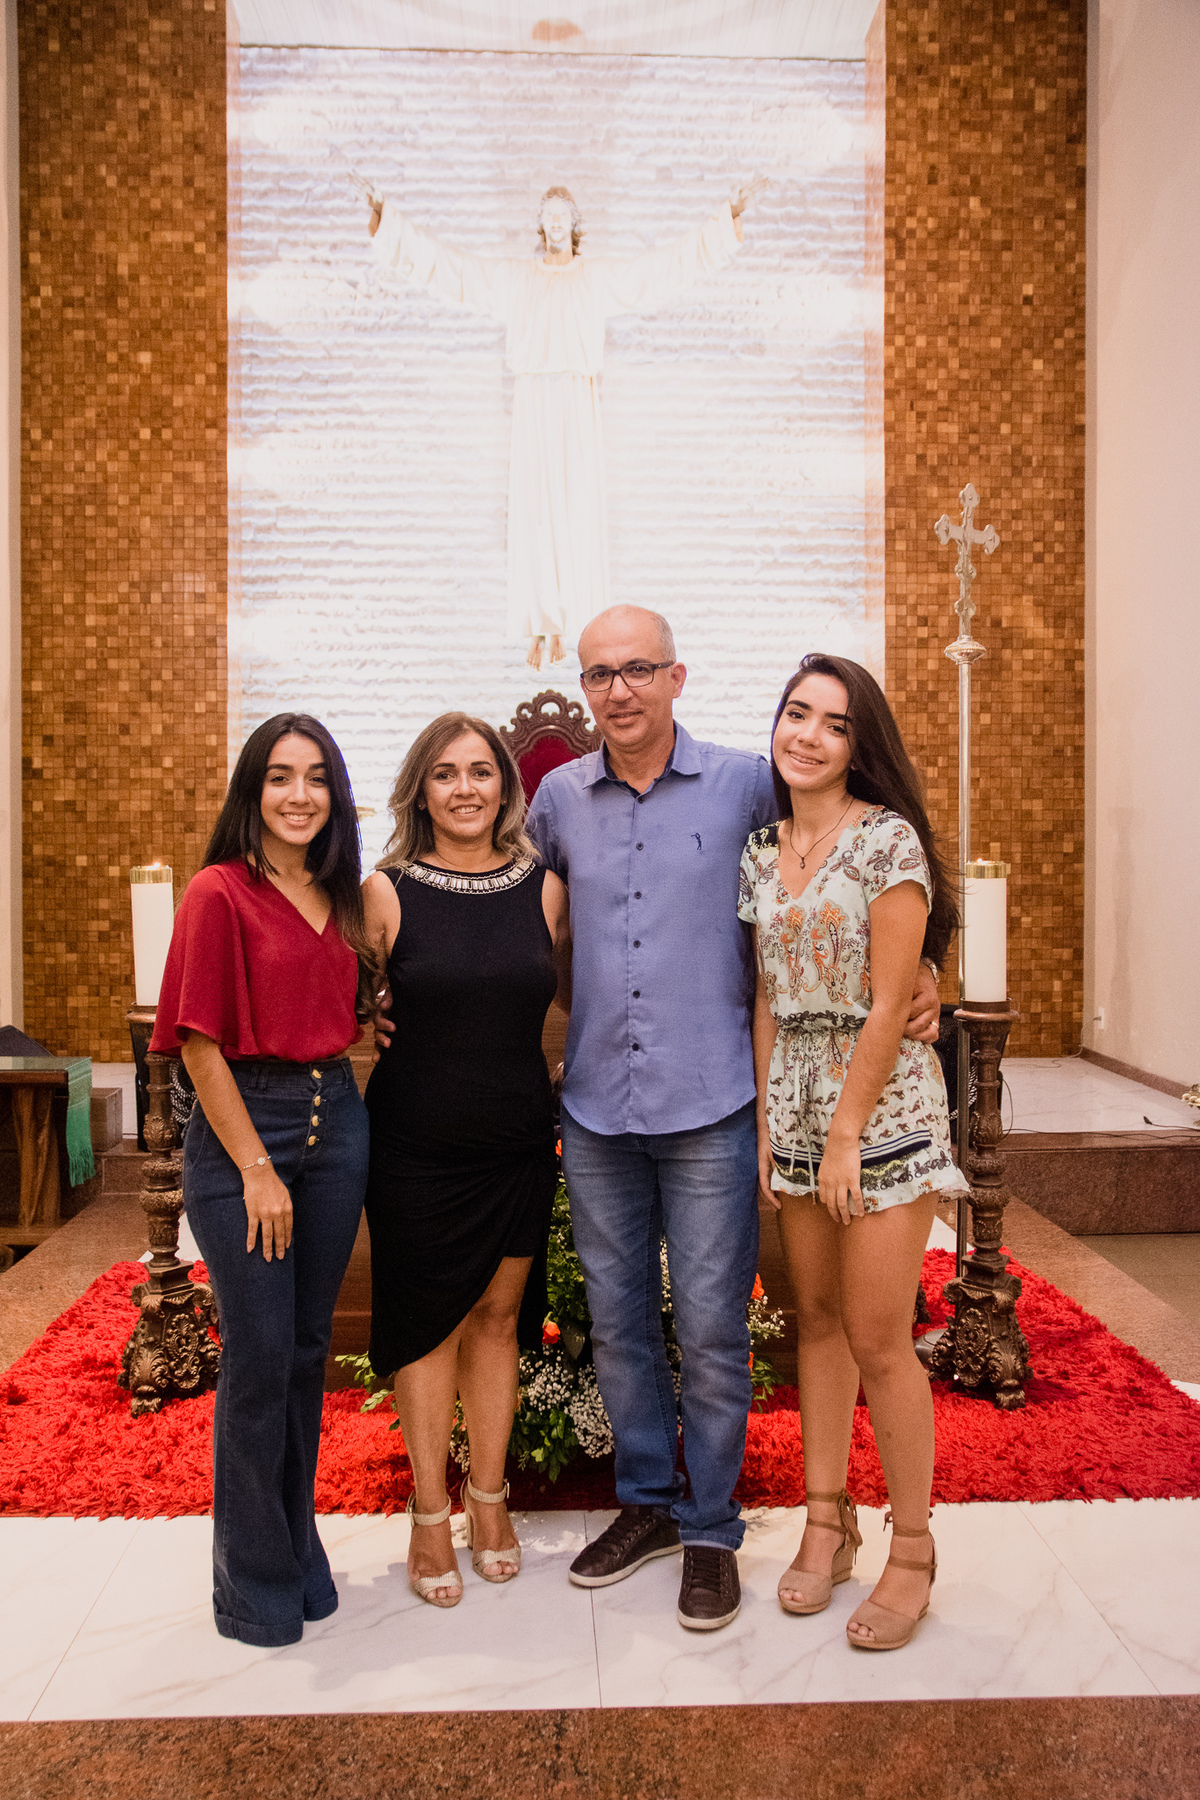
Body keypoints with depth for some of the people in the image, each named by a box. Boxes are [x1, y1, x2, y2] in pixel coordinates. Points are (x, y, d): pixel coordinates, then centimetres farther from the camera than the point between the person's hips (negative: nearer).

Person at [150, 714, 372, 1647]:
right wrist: (256, 1167, -12)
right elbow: (200, 1041, -11)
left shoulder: (343, 896, 9)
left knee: (309, 1349, 14)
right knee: (259, 1357, 1)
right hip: (242, 1124, -5)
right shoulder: (220, 892, -8)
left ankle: (299, 1553, 31)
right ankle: (253, 1581, 21)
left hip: (336, 1121, 6)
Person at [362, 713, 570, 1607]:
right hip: (416, 1140, -2)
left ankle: (489, 1497, 32)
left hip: (517, 1138, 2)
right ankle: (430, 1515, 27)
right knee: (428, 1322, 9)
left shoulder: (545, 888, 1)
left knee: (498, 1314, 13)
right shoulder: (387, 891, -6)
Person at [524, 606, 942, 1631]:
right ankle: (648, 1502, 35)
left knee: (710, 1331, 5)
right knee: (617, 1323, 14)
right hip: (596, 1109, 3)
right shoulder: (558, 799, 5)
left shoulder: (747, 786, -3)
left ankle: (710, 1529, 26)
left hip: (709, 1107, -3)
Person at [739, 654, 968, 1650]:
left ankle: (913, 1551, 19)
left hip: (881, 1103, -6)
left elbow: (888, 1005, -13)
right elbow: (769, 999, 9)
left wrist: (845, 1138, -13)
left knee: (876, 1337, 0)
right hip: (793, 1104, 6)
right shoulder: (762, 851, 8)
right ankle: (829, 1521, 30)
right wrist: (765, 1122, 4)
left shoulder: (887, 838, -10)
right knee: (816, 1317, 14)